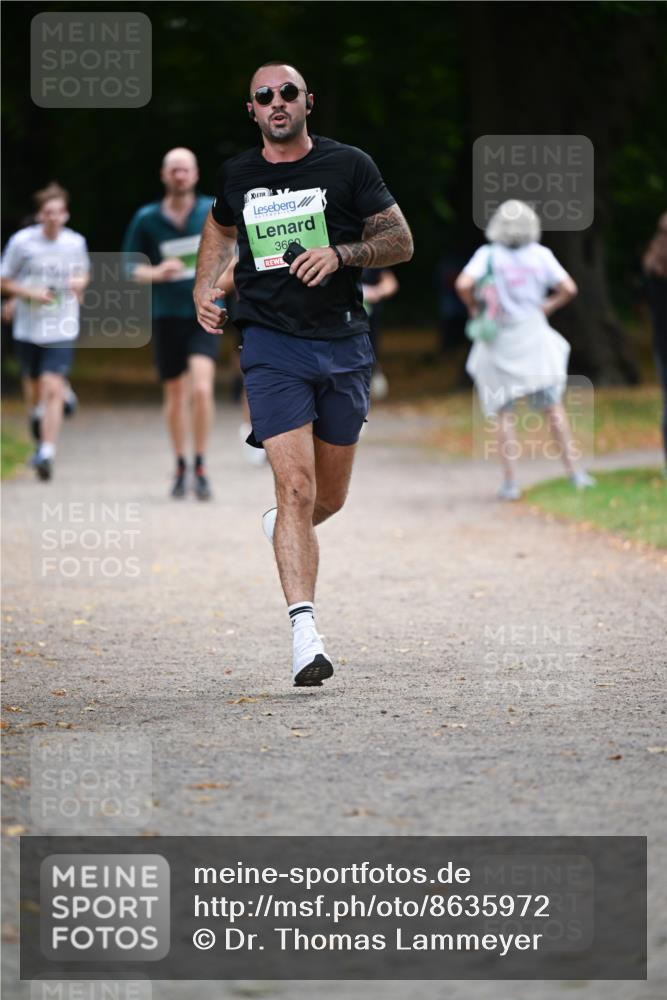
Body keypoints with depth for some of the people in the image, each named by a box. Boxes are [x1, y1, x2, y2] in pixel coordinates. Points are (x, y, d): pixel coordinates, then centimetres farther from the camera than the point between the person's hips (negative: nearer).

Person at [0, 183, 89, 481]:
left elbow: (83, 272, 19)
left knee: (52, 390, -15)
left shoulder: (76, 242, -1)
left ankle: (46, 454, -16)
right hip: (28, 327, 1)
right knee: (33, 390, 15)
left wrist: (80, 283, -5)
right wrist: (30, 294, -17)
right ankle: (39, 440, 45)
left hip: (62, 330, -1)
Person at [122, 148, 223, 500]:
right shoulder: (146, 219, 0)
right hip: (166, 316, 2)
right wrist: (156, 273, -15)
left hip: (204, 315, -1)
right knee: (175, 395, 10)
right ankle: (180, 467, 27)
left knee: (202, 389, -19)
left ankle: (200, 467, -7)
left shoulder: (214, 212, 0)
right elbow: (131, 268, 3)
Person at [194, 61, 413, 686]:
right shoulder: (236, 176, 7)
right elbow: (221, 230, 29)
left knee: (330, 498, 11)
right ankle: (305, 634, -20)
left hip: (343, 344, 1)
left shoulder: (348, 166, 0)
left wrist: (340, 254, -15)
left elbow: (401, 242, 1)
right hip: (271, 346, -1)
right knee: (296, 486, -16)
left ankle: (281, 529, 47)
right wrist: (204, 287, 16)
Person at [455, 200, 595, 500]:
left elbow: (463, 284, -20)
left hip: (499, 340, -1)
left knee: (504, 414, 5)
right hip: (533, 337, 1)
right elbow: (568, 288, -6)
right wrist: (546, 307, 9)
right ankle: (573, 470, 5)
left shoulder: (488, 255, -7)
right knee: (552, 406, 9)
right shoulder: (540, 255, -3)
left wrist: (474, 307, -1)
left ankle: (510, 482, 1)